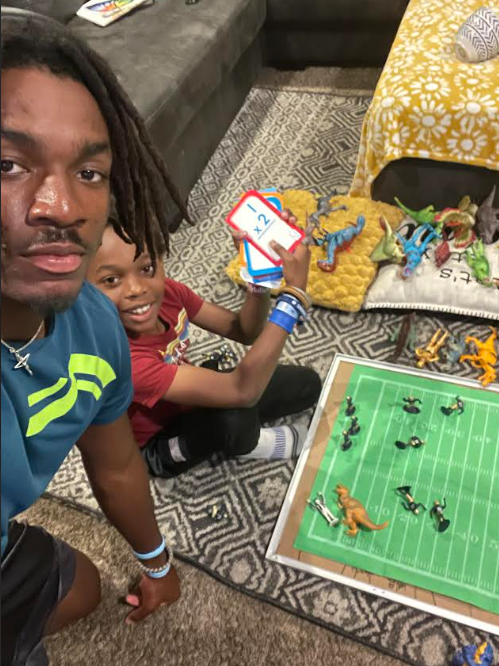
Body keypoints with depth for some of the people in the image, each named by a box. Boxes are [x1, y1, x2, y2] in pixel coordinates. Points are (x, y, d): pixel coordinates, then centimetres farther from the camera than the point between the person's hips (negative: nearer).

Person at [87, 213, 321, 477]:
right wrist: (295, 290, -45)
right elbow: (242, 391, -44)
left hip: (189, 396, 6)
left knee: (306, 384, -1)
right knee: (235, 417, -37)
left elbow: (245, 332, -12)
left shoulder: (167, 292, -21)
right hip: (157, 445, -5)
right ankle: (248, 443, -3)